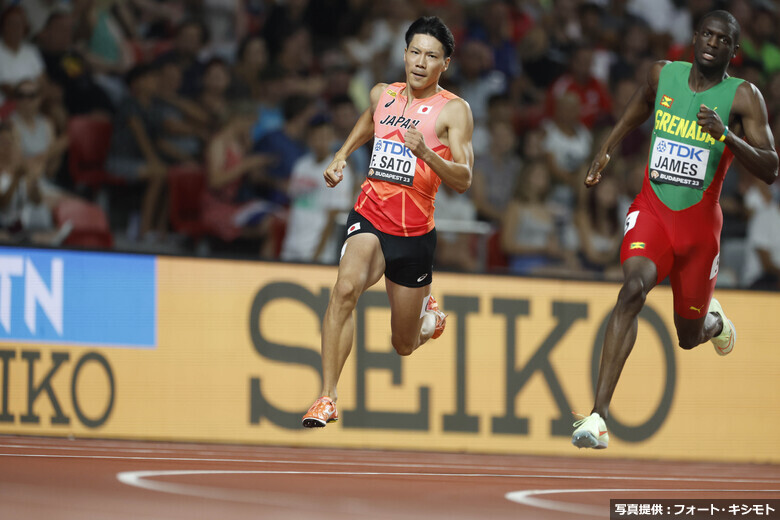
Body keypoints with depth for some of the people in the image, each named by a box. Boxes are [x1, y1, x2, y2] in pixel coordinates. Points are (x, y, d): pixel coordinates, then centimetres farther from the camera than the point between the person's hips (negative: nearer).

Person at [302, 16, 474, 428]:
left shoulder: (454, 110, -6)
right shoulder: (382, 94, 6)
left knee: (403, 346, 13)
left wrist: (425, 153, -30)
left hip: (415, 233, -1)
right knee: (346, 288, -32)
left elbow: (463, 181, -15)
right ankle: (327, 398, -32)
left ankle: (428, 314, 52)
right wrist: (341, 155, 17)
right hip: (369, 216, 1)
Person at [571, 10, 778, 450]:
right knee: (634, 288, -29)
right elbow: (638, 110, 24)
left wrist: (727, 137, -27)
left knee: (690, 337, 12)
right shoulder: (664, 74, 1)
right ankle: (599, 414, -35)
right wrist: (606, 151, 12)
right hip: (652, 210, 0)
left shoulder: (743, 97, -7)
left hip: (699, 224, 0)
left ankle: (714, 320, 54)